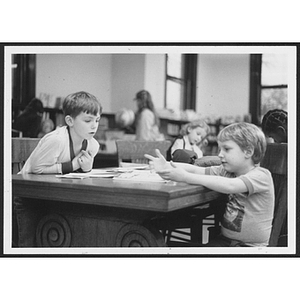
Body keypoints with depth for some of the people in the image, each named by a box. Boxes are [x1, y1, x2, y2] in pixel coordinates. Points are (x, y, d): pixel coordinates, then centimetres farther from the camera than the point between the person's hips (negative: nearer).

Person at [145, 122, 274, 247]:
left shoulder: (261, 175, -17)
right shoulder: (227, 171, 5)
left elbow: (229, 186, -33)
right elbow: (198, 170, -4)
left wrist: (185, 177, -35)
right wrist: (167, 166, -23)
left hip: (252, 245, -6)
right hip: (224, 239, 6)